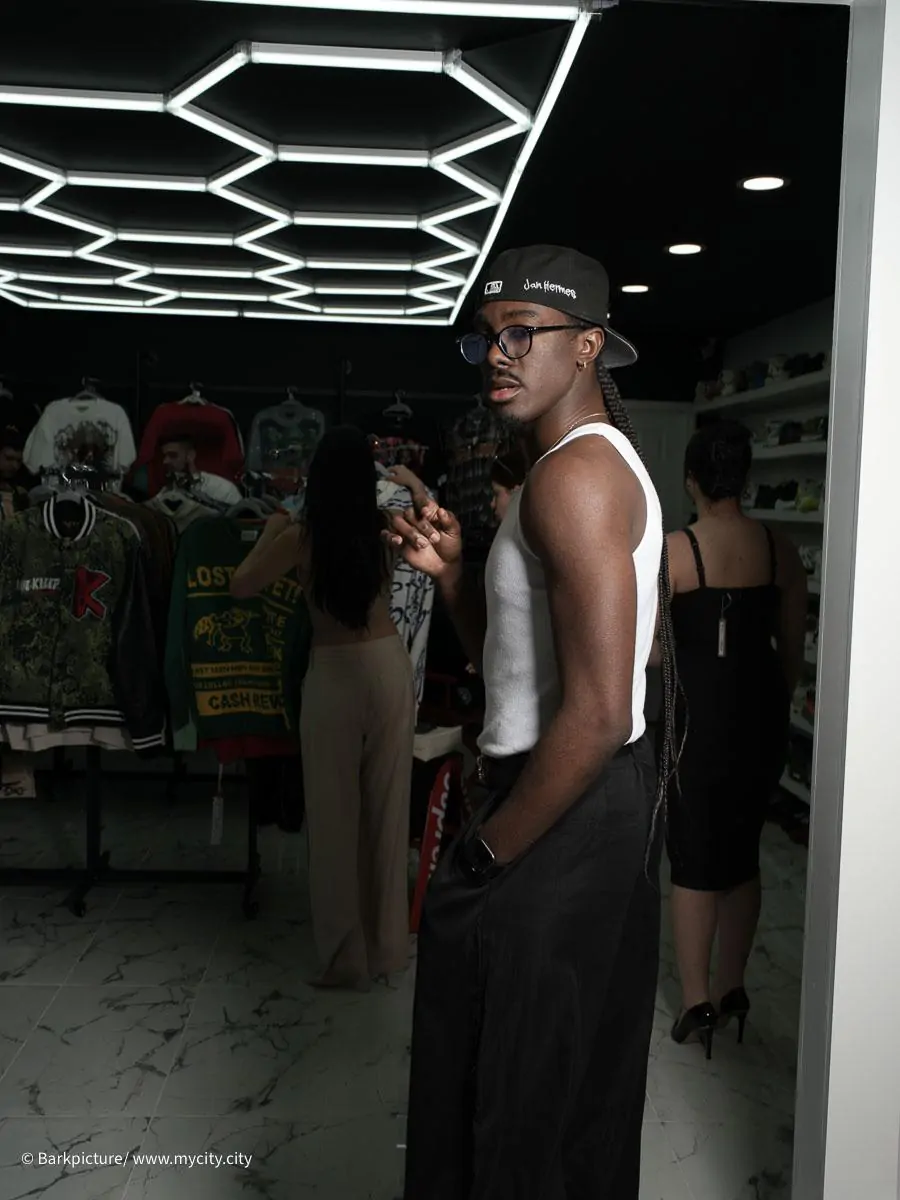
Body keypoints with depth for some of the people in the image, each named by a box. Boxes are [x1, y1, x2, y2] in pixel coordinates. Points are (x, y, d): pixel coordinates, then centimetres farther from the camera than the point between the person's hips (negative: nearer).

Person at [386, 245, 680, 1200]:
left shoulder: (573, 475, -19)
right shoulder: (599, 462, 15)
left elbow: (596, 715, -26)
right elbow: (513, 663, 16)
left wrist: (484, 857, -17)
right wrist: (449, 572, 1)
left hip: (564, 811, -10)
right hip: (613, 800, 10)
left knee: (506, 1104, 6)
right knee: (587, 1079, 25)